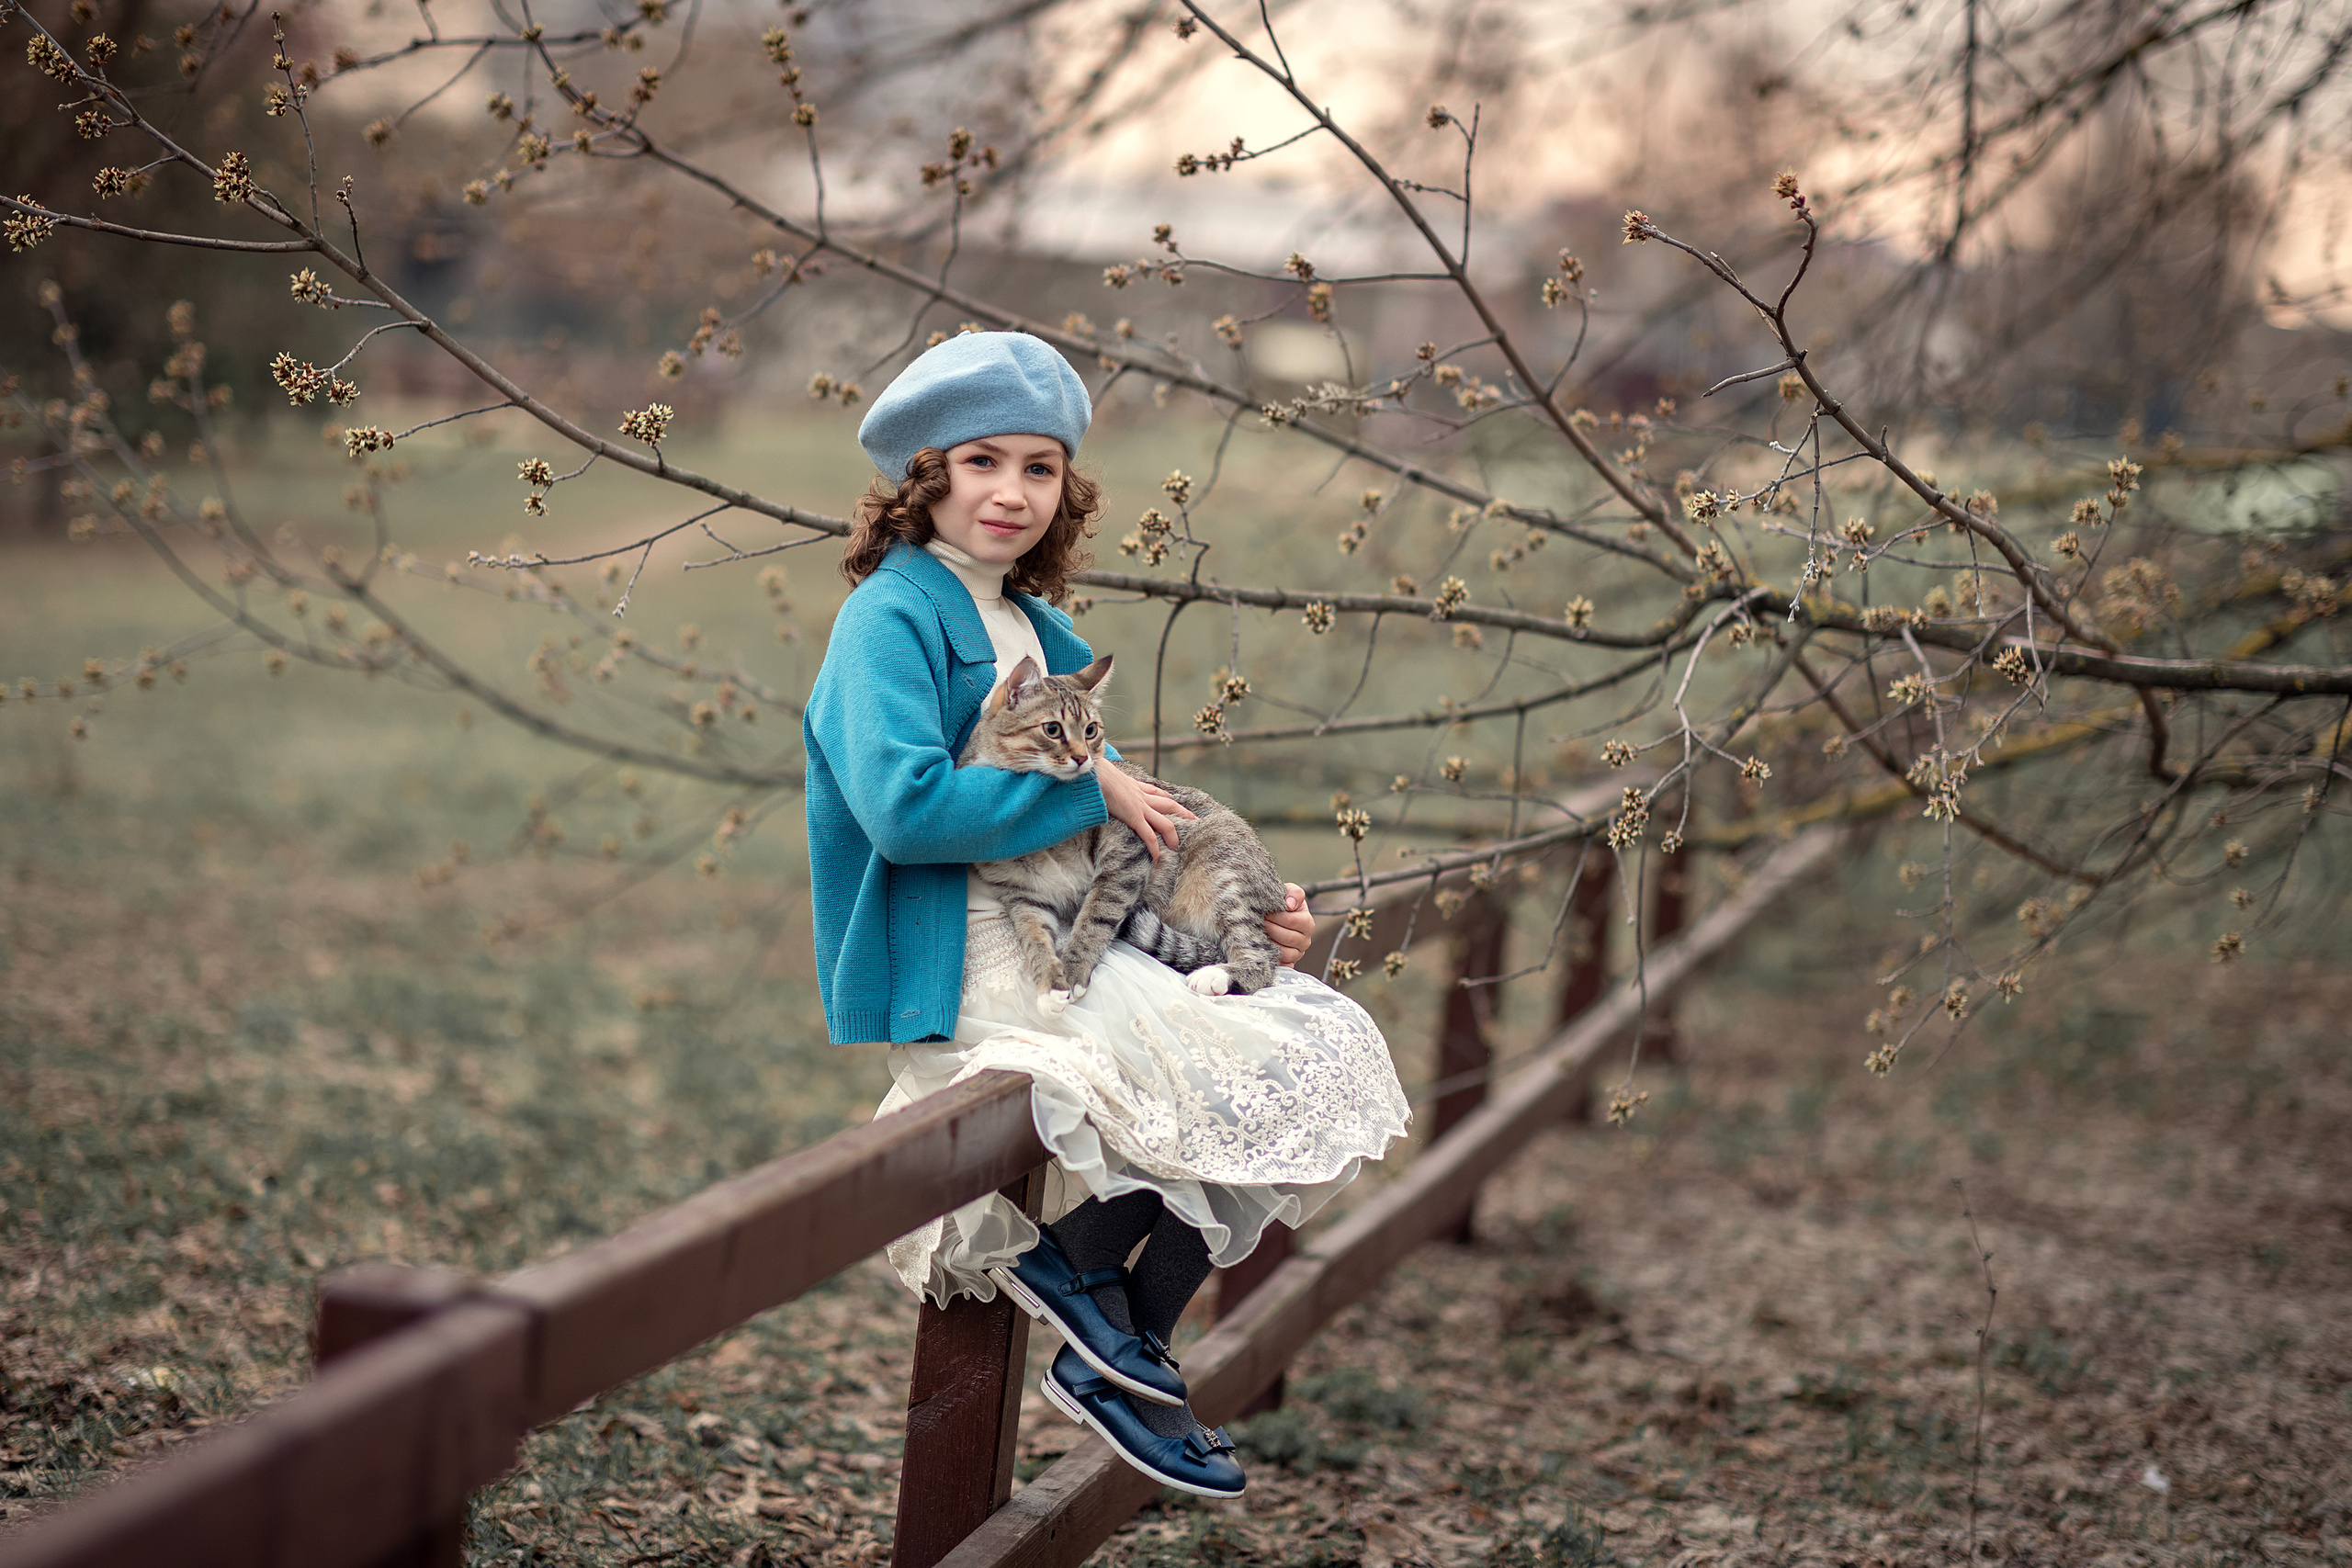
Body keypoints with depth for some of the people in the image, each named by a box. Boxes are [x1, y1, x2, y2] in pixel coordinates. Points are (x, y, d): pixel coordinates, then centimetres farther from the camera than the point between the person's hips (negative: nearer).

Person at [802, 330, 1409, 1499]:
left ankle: (1114, 1364, 5)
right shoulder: (893, 613, -8)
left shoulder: (1036, 629, 18)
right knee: (1234, 1073, -24)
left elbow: (1132, 833, 21)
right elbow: (903, 806, -24)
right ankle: (1073, 1263, 2)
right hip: (959, 966, -9)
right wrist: (1091, 791, -15)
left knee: (1322, 1045, 1)